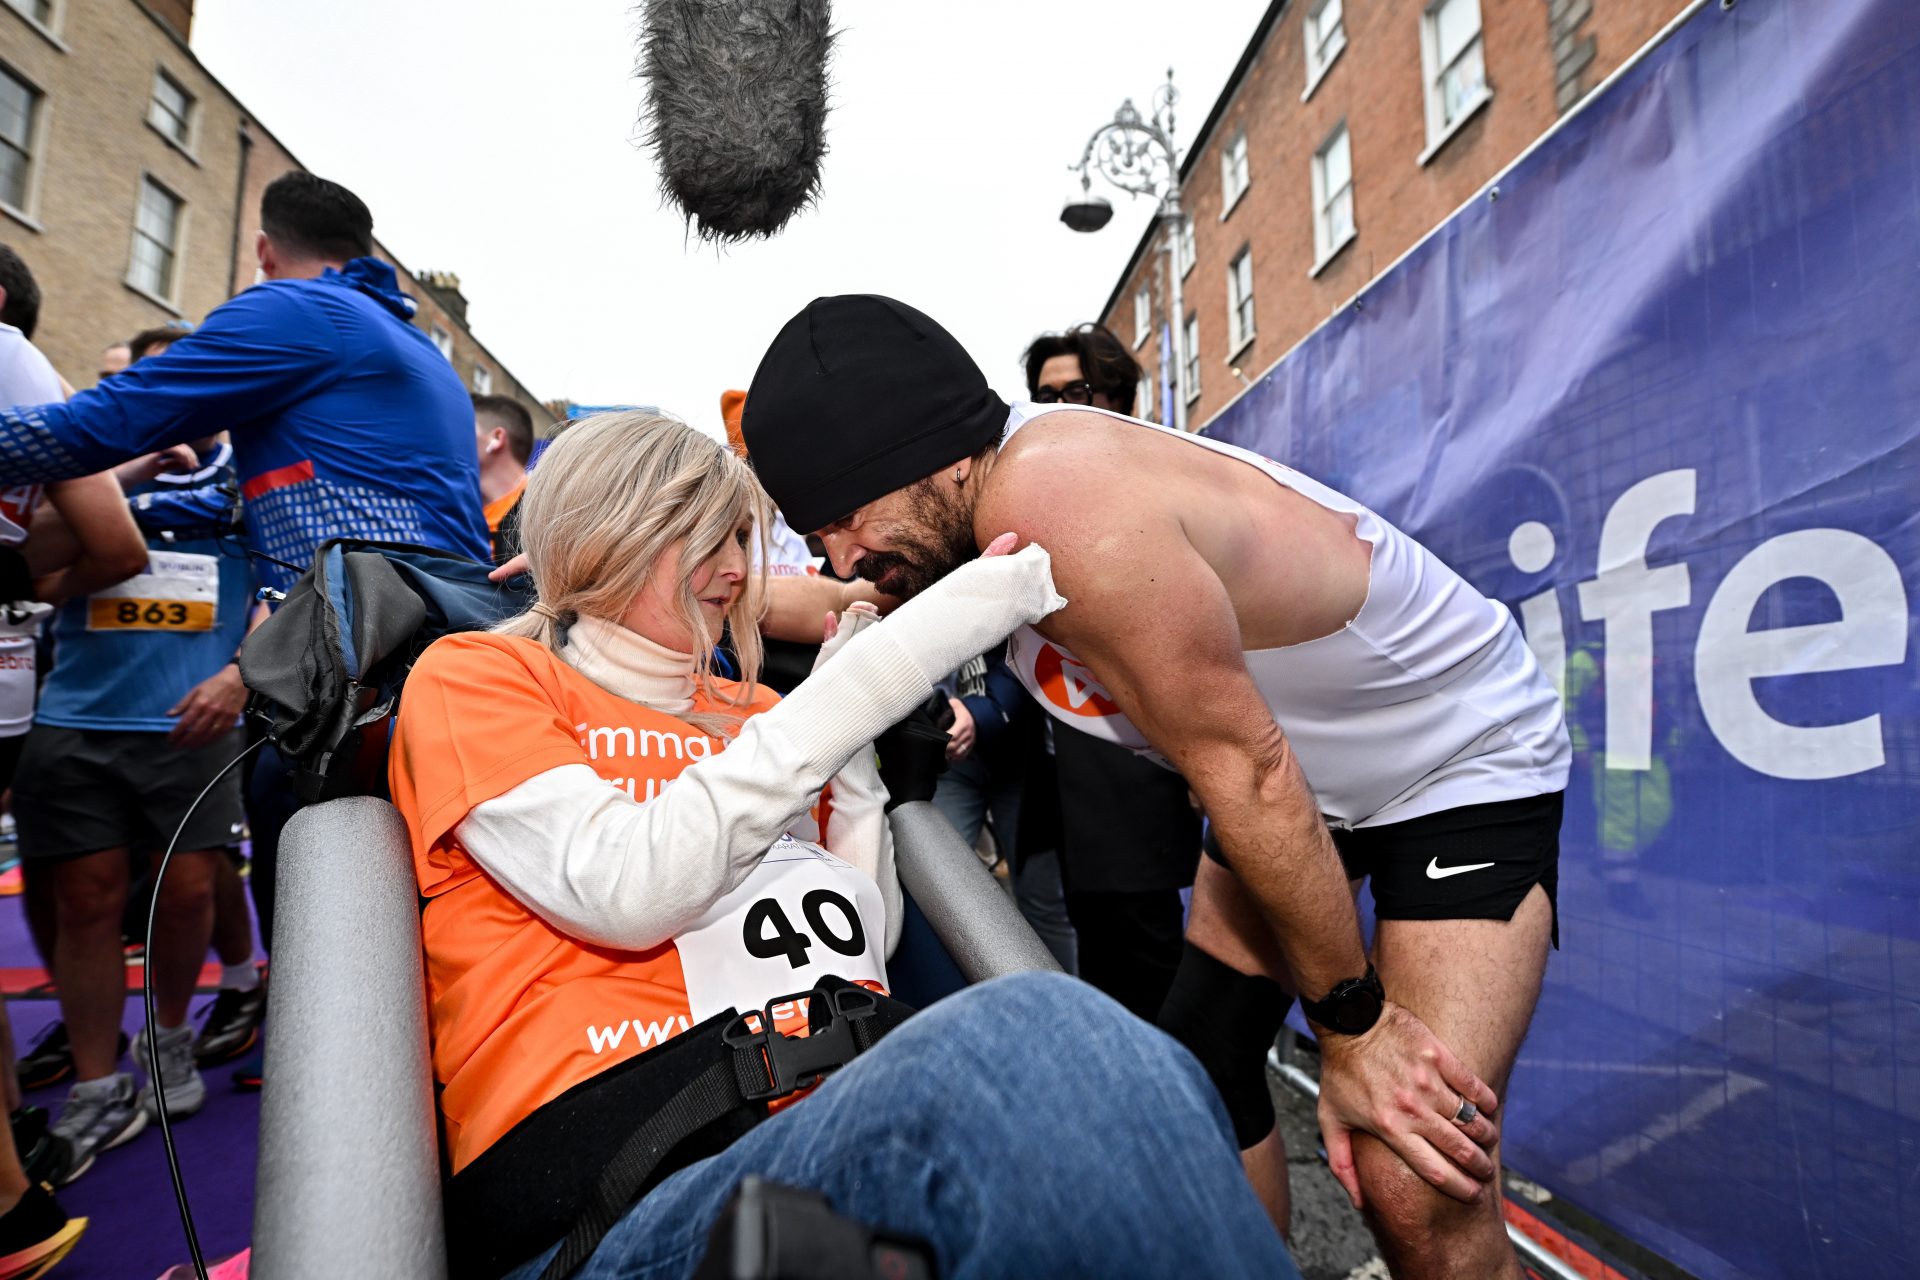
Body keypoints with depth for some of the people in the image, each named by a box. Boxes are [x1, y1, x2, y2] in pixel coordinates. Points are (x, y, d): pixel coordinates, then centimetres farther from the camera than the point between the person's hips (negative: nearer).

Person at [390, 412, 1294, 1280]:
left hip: (866, 1105, 5)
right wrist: (865, 682, -13)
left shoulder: (748, 711, 21)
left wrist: (852, 755, 8)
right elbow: (625, 892, -13)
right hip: (621, 1183, -4)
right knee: (1035, 1035, -33)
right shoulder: (469, 677, 8)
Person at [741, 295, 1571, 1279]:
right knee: (1200, 1068, 6)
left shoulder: (1060, 506, -34)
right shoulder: (1006, 477, -8)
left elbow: (1246, 769, -28)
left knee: (1419, 1194, -17)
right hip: (1310, 767, 8)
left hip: (1466, 761, -7)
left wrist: (1354, 1022, -18)